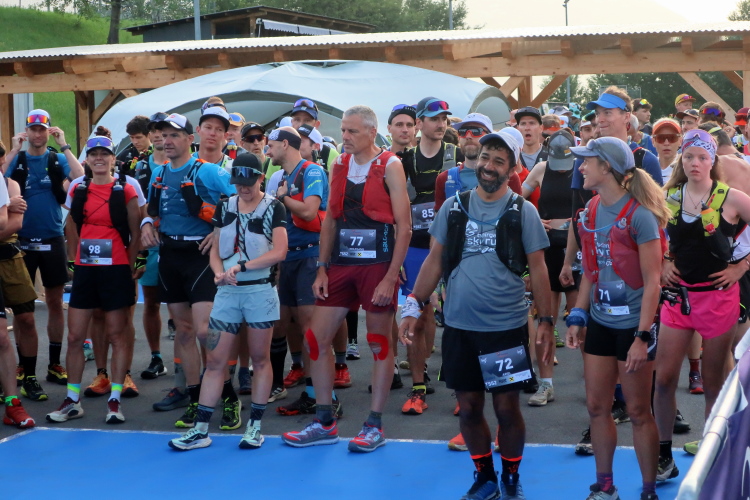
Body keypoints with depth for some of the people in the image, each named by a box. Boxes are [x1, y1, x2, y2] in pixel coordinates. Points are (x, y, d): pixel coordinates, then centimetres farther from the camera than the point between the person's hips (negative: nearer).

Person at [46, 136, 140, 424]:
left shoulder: (125, 190, -3)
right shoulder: (77, 190, 7)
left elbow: (135, 234, 0)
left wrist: (129, 266, -1)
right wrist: (78, 257, 12)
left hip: (116, 270, -4)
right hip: (84, 270, 4)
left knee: (117, 336, 2)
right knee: (74, 336, 4)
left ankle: (114, 400, 9)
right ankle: (72, 400, 13)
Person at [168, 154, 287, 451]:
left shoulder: (273, 208, -3)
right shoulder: (224, 208, 9)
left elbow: (279, 252, -13)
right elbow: (215, 250, 11)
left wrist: (241, 266, -18)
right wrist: (219, 273, -10)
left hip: (260, 291, -4)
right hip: (227, 292, 4)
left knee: (260, 359, 5)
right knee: (214, 360, 1)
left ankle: (255, 426, 14)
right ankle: (200, 429, 5)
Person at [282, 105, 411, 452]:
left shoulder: (389, 166, -6)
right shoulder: (339, 166, 10)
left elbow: (404, 226, -9)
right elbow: (330, 220, 14)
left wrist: (391, 277, -15)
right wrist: (322, 269, 7)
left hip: (377, 263, -6)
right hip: (341, 263, 6)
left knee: (379, 343, 2)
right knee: (315, 339, 4)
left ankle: (375, 426, 12)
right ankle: (324, 424, 16)